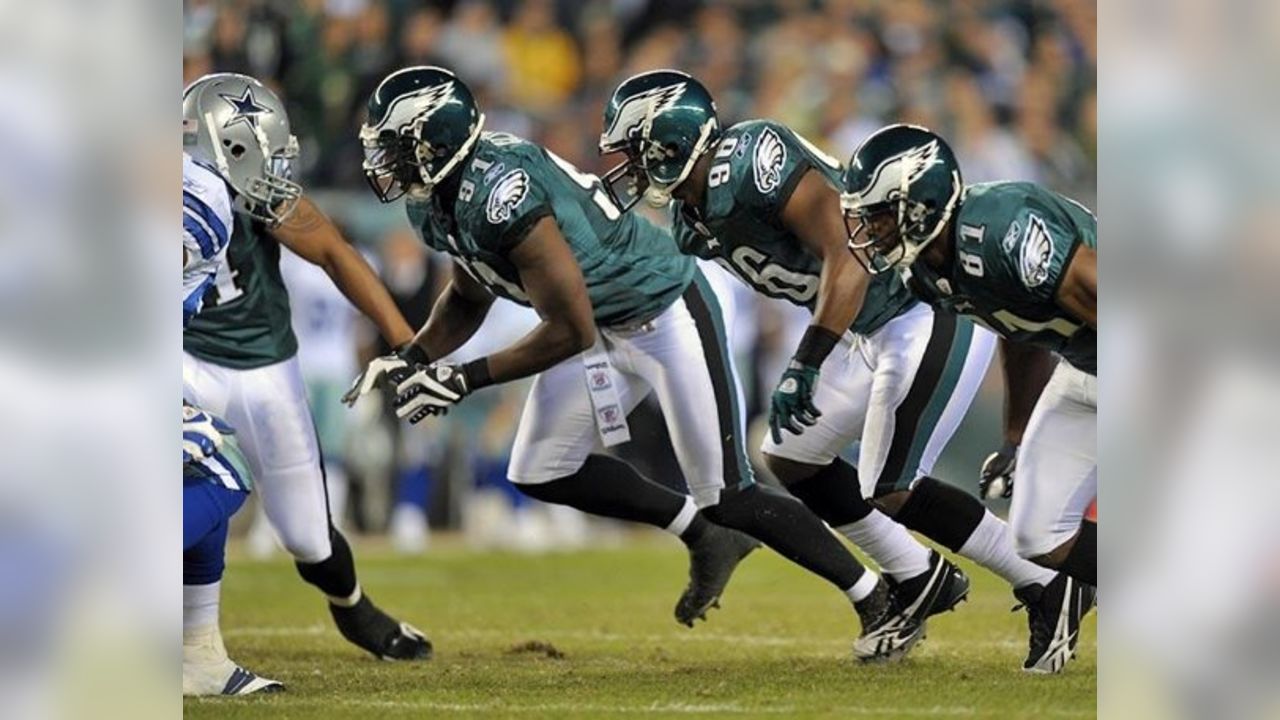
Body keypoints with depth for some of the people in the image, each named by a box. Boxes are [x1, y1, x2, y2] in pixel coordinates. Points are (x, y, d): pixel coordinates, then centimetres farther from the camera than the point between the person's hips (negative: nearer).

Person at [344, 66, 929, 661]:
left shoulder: (499, 193, -32)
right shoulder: (434, 204, -3)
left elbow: (570, 331, -29)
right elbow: (468, 298, 17)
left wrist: (463, 381, -25)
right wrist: (411, 361, 0)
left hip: (666, 314, -9)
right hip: (606, 328, 9)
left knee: (724, 495, -6)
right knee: (541, 472, 7)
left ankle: (882, 605, 7)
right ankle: (705, 538, 21)